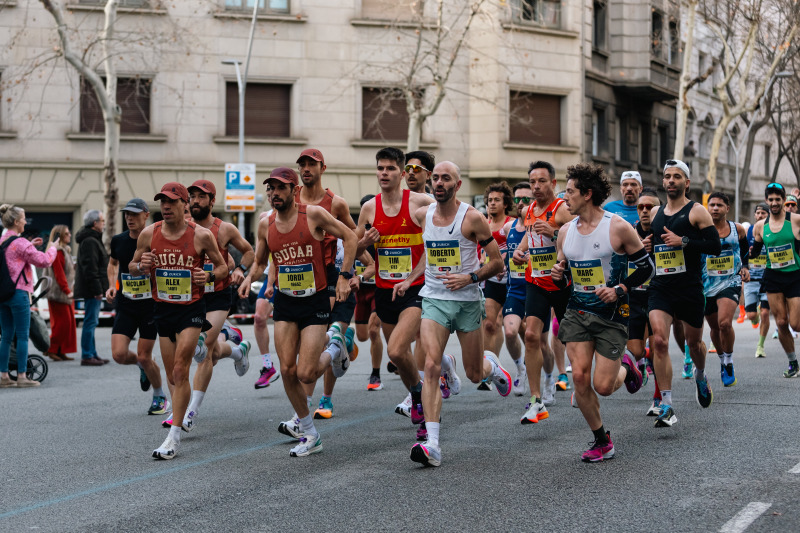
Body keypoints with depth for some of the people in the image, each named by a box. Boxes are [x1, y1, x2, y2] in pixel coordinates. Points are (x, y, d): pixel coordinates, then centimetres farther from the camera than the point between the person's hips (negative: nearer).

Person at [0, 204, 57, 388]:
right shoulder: (20, 243, -14)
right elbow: (43, 261, -14)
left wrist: (30, 245, 23)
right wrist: (52, 248, 3)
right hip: (18, 293, -8)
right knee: (23, 336, -2)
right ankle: (21, 376, -2)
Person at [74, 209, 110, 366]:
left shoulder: (93, 239, 20)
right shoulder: (89, 241, -15)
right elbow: (90, 267, -22)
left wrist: (100, 289, 22)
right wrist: (97, 289, -23)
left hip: (92, 289, 11)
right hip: (92, 289, -11)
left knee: (92, 322, 14)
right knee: (90, 322, -9)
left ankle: (92, 354, 20)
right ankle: (87, 356, -8)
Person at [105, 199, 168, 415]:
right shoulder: (118, 240, 1)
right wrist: (112, 285, 6)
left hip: (151, 305, -3)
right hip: (125, 305, 4)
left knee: (144, 357, -2)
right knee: (119, 354, -10)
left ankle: (160, 397, 24)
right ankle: (142, 365, 27)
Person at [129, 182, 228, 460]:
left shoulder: (201, 235, -8)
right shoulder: (149, 234, 0)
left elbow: (222, 265, 4)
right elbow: (131, 268, 11)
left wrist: (210, 275, -17)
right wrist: (141, 265, -12)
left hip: (191, 308, -4)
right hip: (163, 309, 4)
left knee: (180, 371, -12)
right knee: (172, 375, 10)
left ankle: (173, 436, -12)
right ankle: (181, 418, 32)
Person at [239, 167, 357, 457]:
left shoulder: (314, 215, -11)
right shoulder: (265, 225, 3)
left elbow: (349, 237, -3)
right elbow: (259, 261, 18)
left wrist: (344, 277, -9)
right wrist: (250, 278, -4)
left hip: (315, 302, -4)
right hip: (285, 303, 5)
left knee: (306, 374, -11)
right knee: (287, 371, -2)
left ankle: (333, 355, 25)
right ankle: (310, 435, 14)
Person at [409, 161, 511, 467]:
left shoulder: (472, 218, -10)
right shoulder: (422, 215, 3)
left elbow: (497, 263, -5)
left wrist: (470, 277, -19)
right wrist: (410, 280, 15)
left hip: (468, 301, -2)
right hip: (434, 300, 2)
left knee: (474, 375, 10)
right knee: (431, 366, -19)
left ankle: (491, 365, 50)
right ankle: (432, 444, -20)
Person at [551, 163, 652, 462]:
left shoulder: (618, 227, -10)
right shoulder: (566, 231, 5)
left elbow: (646, 267, -4)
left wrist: (619, 290, -16)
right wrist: (559, 276, -5)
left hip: (611, 315, -4)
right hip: (577, 312, 4)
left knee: (603, 386, -7)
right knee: (579, 376, -10)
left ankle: (625, 366, 30)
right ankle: (602, 442, 7)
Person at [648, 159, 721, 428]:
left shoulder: (697, 211, -3)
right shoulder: (655, 213, 11)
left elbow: (715, 246, -10)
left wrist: (683, 241, -20)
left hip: (690, 289, -2)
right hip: (660, 287, 2)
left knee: (694, 341, 14)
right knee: (659, 340, -16)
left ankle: (700, 376, 49)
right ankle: (666, 406, -15)